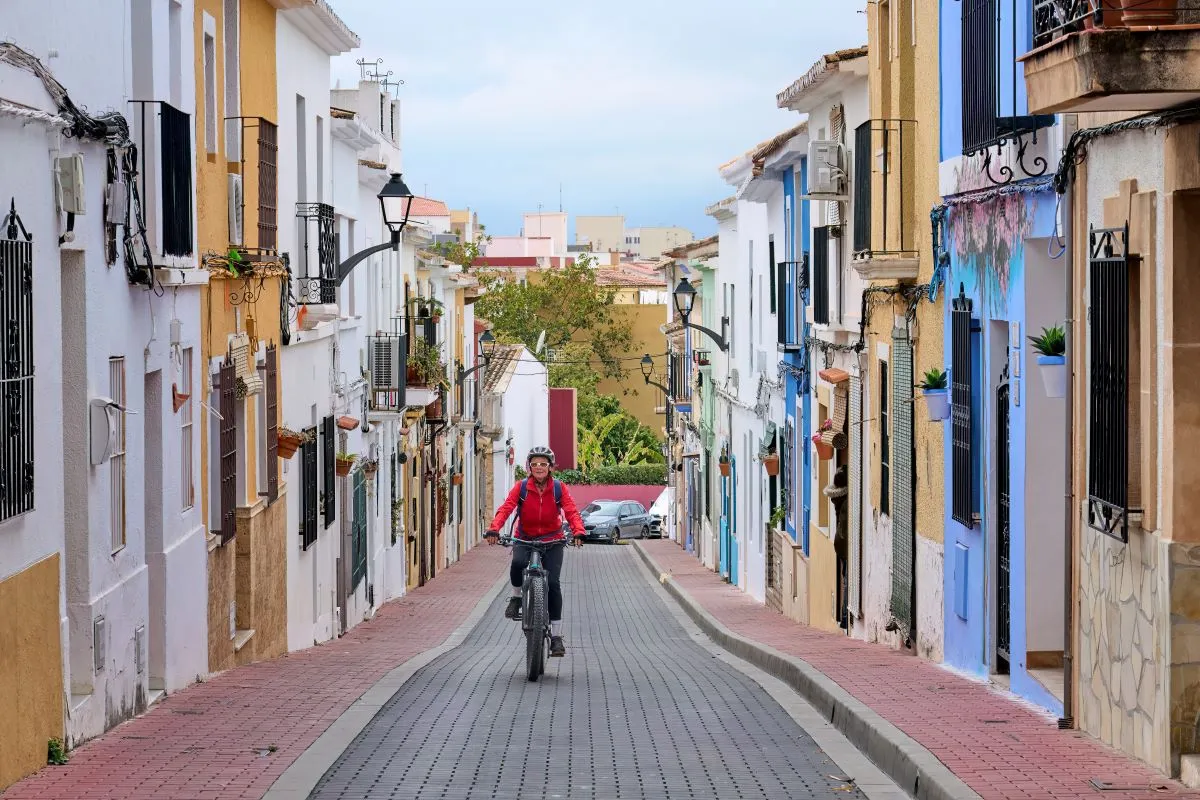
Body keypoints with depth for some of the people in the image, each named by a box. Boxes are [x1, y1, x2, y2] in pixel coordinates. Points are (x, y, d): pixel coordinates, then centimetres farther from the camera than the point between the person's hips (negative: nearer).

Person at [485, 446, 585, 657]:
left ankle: (556, 636, -6)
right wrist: (494, 529, -33)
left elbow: (571, 511, -14)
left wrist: (578, 532, -34)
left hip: (552, 541, 0)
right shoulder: (521, 487, -4)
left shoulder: (558, 489, -4)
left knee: (553, 583, -14)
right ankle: (516, 597, -3)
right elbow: (505, 508, -16)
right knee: (517, 563, -34)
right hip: (524, 539, 0)